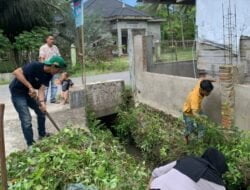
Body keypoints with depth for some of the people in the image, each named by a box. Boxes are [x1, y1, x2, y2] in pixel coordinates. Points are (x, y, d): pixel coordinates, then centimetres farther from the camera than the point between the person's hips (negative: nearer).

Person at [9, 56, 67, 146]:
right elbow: (16, 72, -34)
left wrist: (42, 102, -32)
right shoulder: (35, 66, -29)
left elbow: (41, 89, -14)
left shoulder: (49, 75, -7)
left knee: (41, 111, 14)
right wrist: (30, 86, -39)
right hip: (18, 91, -8)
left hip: (29, 92, 8)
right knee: (26, 119, -11)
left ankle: (42, 135, 34)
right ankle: (31, 145, 2)